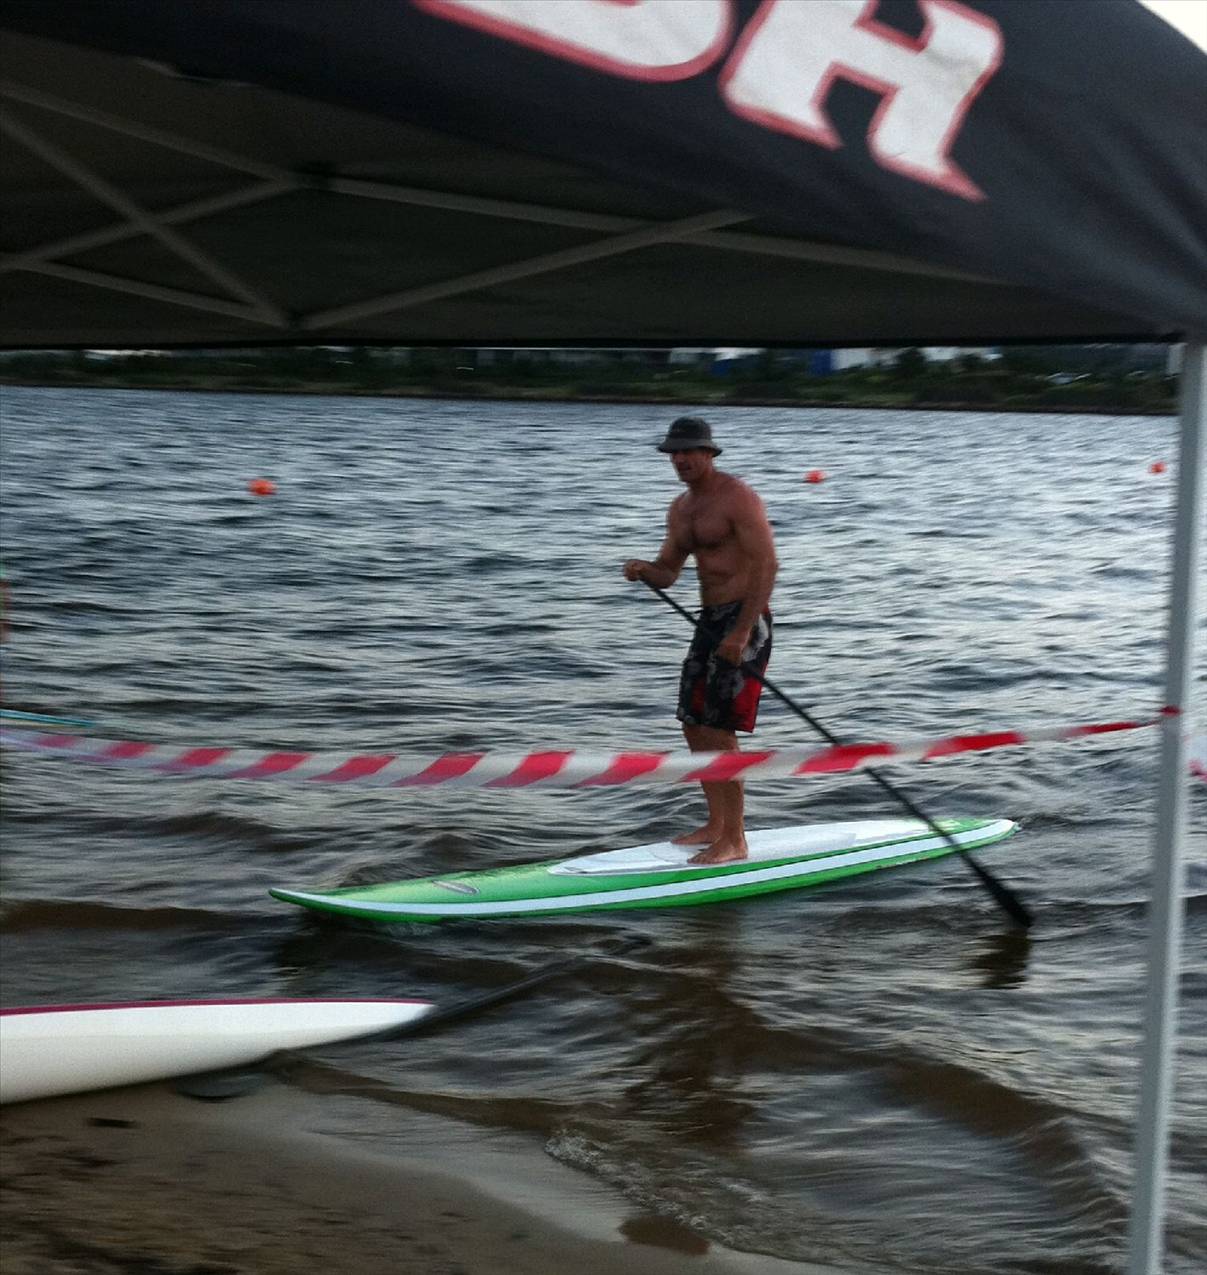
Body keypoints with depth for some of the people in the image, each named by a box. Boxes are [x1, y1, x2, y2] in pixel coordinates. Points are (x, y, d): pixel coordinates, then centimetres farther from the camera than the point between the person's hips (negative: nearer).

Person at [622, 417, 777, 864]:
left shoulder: (738, 498, -13)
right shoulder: (681, 507, 14)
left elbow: (766, 565, -20)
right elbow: (667, 573, 18)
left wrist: (742, 632, -26)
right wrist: (643, 570, -7)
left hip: (744, 620, -9)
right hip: (710, 619, 9)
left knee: (717, 729, -12)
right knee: (694, 726, 12)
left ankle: (735, 841, -5)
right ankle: (717, 826, 24)